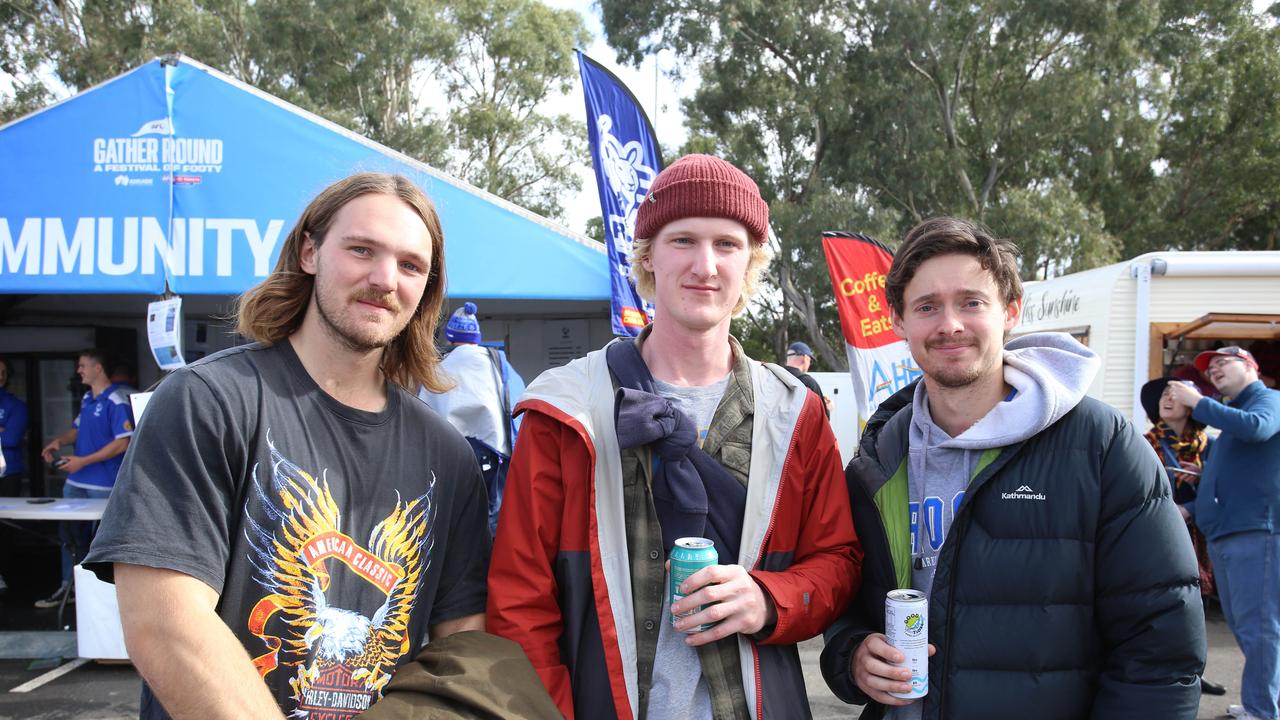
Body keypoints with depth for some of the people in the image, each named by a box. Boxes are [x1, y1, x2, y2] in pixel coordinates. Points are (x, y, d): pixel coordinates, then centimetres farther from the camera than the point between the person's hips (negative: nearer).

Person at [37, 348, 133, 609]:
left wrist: (83, 461, -19)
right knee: (70, 535, 14)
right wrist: (59, 441, 4)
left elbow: (122, 443, -20)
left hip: (103, 485, -8)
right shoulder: (86, 399, 12)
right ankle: (69, 587, 27)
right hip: (76, 481, 9)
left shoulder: (116, 402, -15)